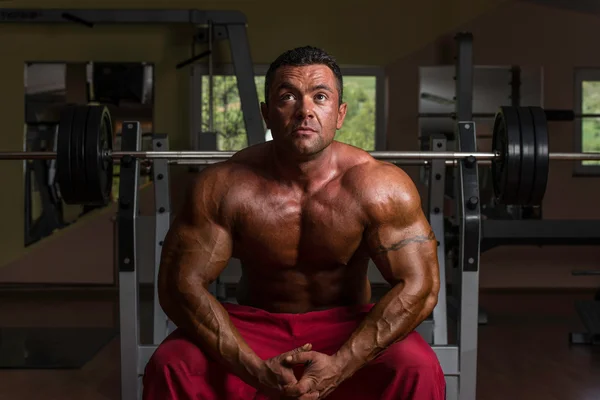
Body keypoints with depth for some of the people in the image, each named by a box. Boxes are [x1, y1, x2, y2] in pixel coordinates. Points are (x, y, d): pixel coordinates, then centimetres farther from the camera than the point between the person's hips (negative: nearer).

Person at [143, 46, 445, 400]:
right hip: (254, 325, 1)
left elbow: (419, 286, -18)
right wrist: (256, 370, -27)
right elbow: (181, 283, -16)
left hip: (347, 326, 0)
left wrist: (339, 366, -29)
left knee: (419, 370, -29)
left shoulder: (380, 187, -17)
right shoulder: (223, 186, -16)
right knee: (170, 368, -26)